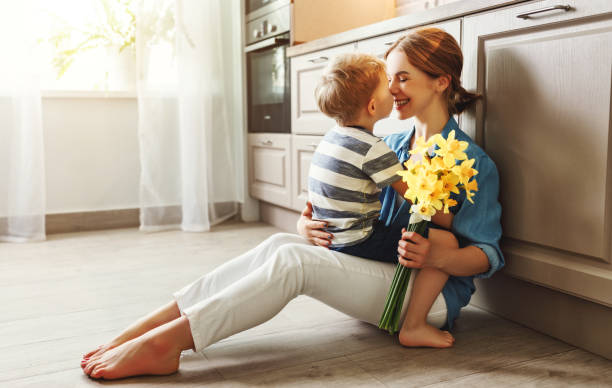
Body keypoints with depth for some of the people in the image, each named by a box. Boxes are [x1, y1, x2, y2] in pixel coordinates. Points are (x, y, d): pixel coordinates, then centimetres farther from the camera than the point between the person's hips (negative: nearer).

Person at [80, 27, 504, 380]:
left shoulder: (473, 164, -7)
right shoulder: (387, 146, 14)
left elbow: (485, 256, -10)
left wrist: (437, 256, -32)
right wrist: (311, 227, -9)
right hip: (378, 274, 6)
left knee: (292, 258, -28)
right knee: (280, 244, -21)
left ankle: (164, 341, -31)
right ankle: (147, 327, -26)